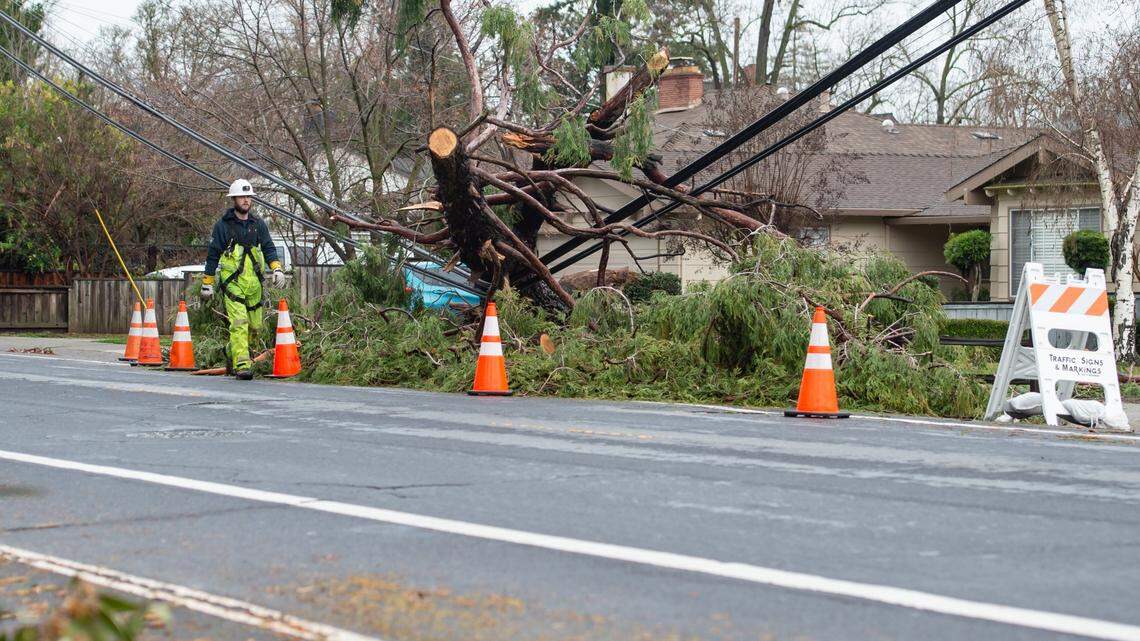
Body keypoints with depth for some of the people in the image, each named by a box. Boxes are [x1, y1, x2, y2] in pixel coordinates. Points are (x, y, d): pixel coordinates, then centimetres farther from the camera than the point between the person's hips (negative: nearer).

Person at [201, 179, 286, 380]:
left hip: (254, 283, 5)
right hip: (232, 282, -5)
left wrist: (277, 269, -10)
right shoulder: (223, 225, 0)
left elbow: (268, 248, 8)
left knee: (255, 326, 11)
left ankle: (234, 355, 33)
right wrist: (207, 283, 3)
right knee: (239, 324, -16)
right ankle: (242, 365, -18)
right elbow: (212, 255, 3)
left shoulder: (258, 224, 11)